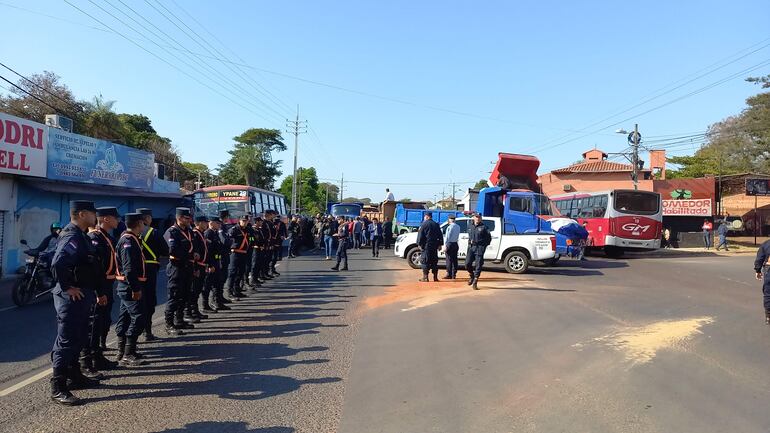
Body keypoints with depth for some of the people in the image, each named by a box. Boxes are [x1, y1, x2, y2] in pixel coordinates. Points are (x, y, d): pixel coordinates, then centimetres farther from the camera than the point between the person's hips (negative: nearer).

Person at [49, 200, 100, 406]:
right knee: (67, 340, -4)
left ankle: (74, 376, 34)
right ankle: (58, 388, 3)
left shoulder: (79, 235, 12)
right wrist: (67, 287, -22)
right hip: (72, 297, -10)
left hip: (82, 296, 10)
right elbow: (58, 264, -33)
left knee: (78, 338, 20)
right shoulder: (72, 237, -19)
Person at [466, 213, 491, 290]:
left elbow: (489, 238, 2)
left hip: (480, 248, -4)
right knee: (467, 264, -3)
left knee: (478, 265, -4)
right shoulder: (470, 227, 13)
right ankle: (472, 276, 25)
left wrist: (484, 245, -3)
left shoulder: (484, 227, -1)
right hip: (471, 247, 4)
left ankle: (475, 283, 1)